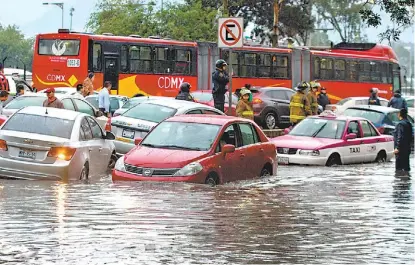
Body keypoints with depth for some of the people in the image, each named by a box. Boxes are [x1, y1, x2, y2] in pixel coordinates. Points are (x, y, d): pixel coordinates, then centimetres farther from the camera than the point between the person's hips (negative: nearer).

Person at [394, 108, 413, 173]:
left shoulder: (400, 124, -15)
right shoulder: (409, 124, 12)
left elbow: (400, 137, -21)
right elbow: (411, 136, 18)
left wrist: (397, 147, -21)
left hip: (401, 149, -9)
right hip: (407, 148, 9)